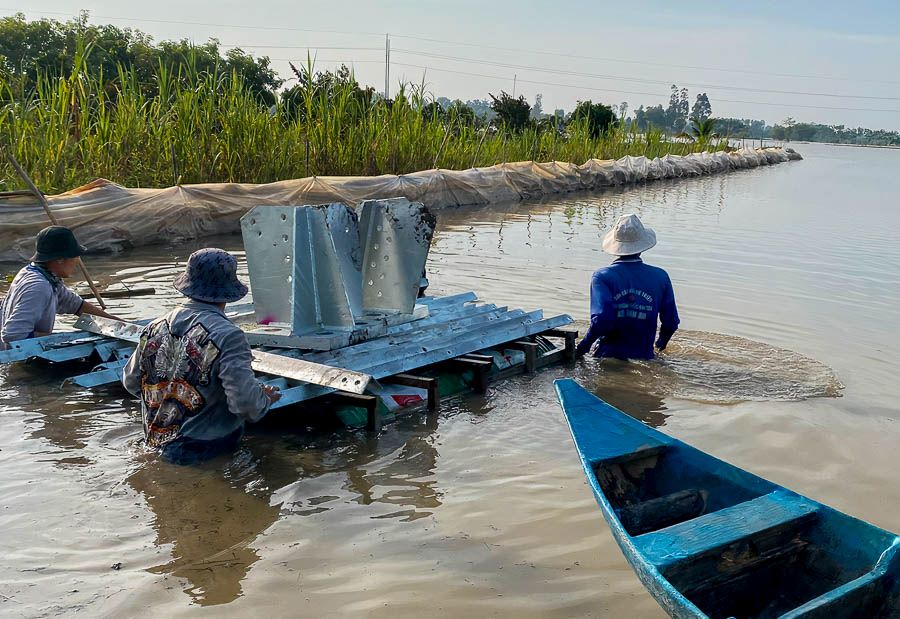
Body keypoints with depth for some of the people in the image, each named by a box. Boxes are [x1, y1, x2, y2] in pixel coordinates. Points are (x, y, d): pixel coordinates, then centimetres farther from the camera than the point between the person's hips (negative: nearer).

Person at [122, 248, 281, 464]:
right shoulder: (228, 336, -20)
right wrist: (266, 398, -2)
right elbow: (246, 404, -24)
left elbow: (130, 382, 12)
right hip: (205, 448, -6)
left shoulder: (154, 328, -1)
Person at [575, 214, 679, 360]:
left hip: (608, 357, -2)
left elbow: (601, 319, -18)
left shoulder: (602, 277, -6)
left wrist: (584, 345, -2)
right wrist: (661, 342, 29)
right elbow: (671, 322, 8)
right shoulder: (660, 277, 4)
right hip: (644, 357, 2)